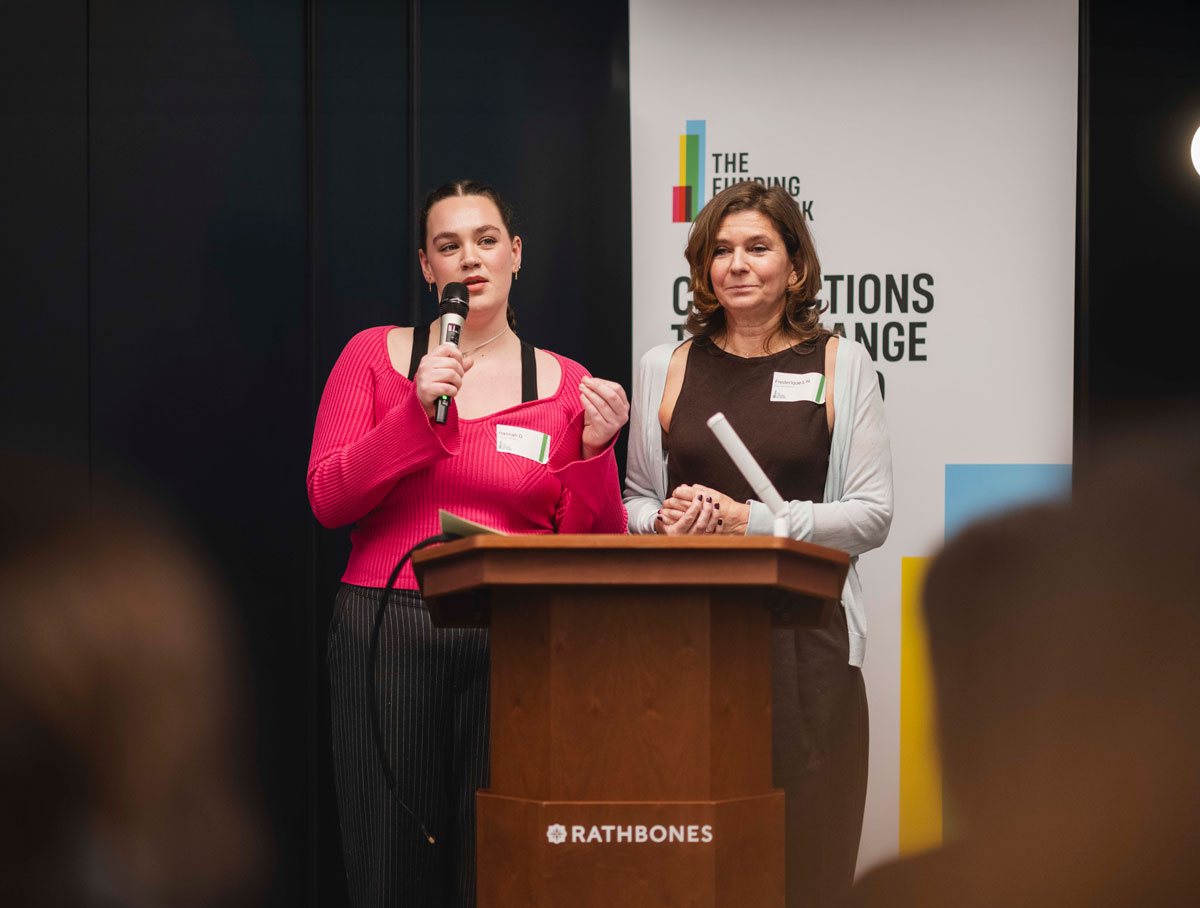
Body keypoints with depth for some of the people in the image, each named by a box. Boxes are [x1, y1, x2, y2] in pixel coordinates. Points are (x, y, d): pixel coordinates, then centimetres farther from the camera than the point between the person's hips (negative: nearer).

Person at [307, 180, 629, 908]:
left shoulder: (566, 385, 8)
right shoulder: (376, 356, 8)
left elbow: (591, 549, 6)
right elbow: (328, 498, -1)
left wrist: (594, 450, -11)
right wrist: (418, 411, -12)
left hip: (515, 643, 0)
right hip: (389, 633, 0)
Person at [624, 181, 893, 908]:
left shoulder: (840, 365, 6)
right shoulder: (665, 369, 13)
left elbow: (873, 514, 0)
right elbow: (634, 501, 19)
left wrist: (749, 518, -11)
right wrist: (665, 520, -4)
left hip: (804, 639, -2)